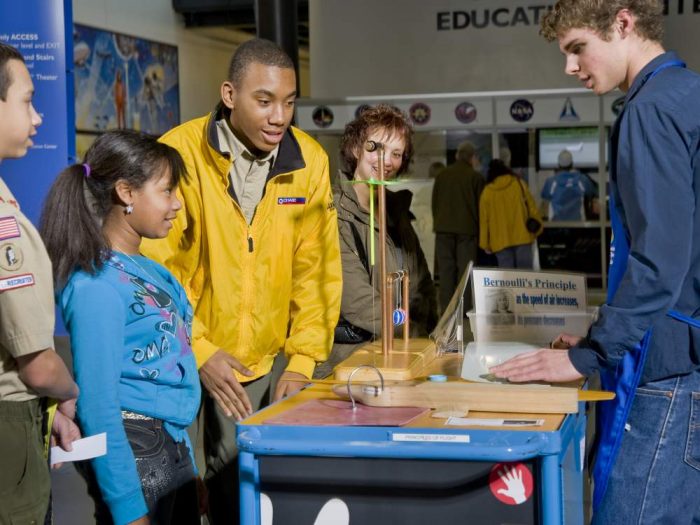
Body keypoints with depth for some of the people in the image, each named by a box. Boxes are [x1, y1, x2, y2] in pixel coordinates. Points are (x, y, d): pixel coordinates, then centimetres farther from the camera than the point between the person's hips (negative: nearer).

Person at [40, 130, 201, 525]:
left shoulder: (152, 271, 8)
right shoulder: (97, 284, -16)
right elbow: (98, 406, -18)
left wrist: (190, 473, 15)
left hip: (175, 447, 8)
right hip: (132, 448, -8)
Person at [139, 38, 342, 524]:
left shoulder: (310, 160, -2)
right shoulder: (180, 154, -13)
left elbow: (316, 270, 2)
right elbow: (158, 272, -12)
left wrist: (303, 361, -2)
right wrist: (200, 352, -16)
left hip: (274, 361, 3)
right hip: (191, 364, -3)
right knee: (225, 480, 1)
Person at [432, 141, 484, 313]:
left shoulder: (442, 175, 9)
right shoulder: (475, 177, -2)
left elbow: (435, 202, 12)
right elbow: (480, 205, 0)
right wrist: (479, 229, 9)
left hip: (444, 228, 3)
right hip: (467, 228, -3)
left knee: (446, 268, 4)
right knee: (465, 269, 0)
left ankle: (446, 308, 2)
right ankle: (464, 307, -2)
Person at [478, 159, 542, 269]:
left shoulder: (487, 192, 4)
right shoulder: (519, 184, 5)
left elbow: (484, 219, 5)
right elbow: (532, 208, 4)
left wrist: (485, 244, 9)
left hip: (500, 240, 0)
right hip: (522, 236, 0)